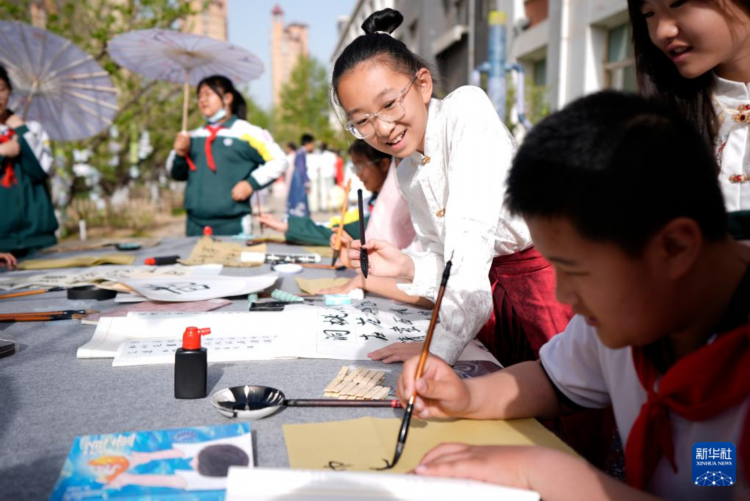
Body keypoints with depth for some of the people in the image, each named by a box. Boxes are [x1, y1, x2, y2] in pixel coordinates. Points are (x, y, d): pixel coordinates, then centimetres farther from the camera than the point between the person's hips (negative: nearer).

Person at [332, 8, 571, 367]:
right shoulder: (407, 175, 8)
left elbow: (472, 229, -25)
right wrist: (408, 267, -9)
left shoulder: (466, 107, -13)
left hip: (547, 277, -6)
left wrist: (443, 344, -29)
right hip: (492, 288, 6)